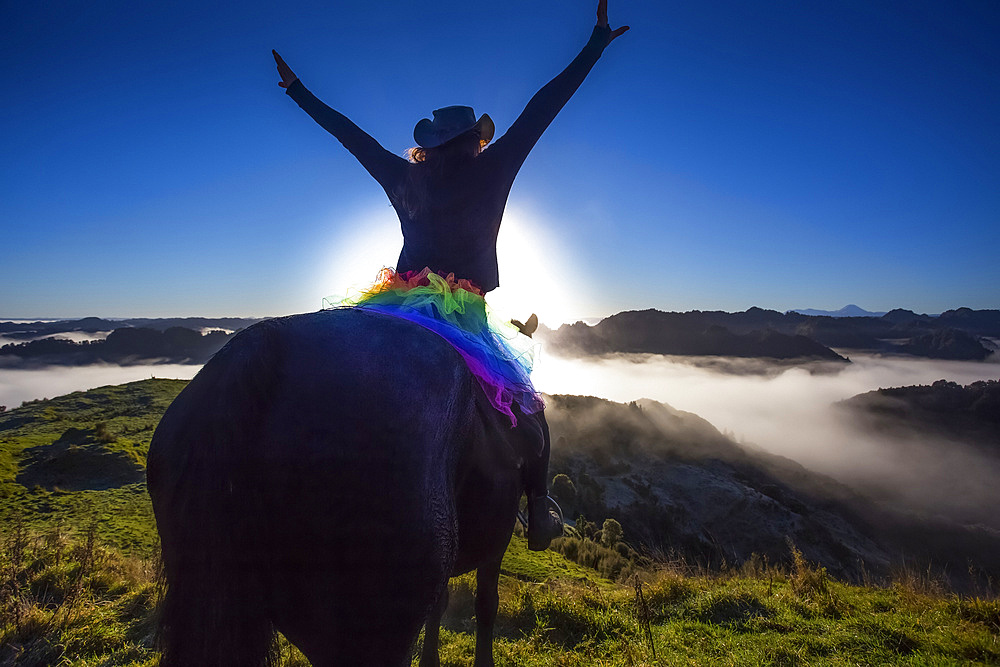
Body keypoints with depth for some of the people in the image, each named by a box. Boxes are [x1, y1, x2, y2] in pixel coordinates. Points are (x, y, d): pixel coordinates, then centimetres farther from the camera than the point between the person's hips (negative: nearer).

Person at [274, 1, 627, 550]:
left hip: (402, 311, 4)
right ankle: (539, 508, 9)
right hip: (465, 319, -4)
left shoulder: (403, 179, 9)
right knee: (525, 407, 8)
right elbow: (542, 109, 4)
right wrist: (594, 46, 13)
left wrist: (297, 90, 33)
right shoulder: (490, 172, 0)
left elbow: (350, 134, 19)